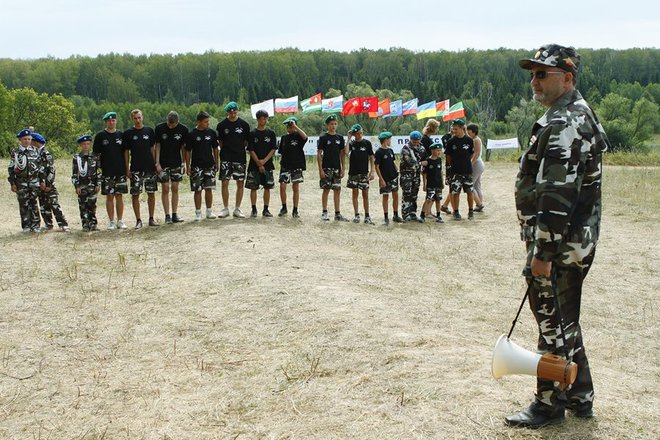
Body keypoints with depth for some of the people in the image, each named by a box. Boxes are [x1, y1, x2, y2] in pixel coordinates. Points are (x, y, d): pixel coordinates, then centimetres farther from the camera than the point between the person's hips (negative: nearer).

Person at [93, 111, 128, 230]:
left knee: (119, 196, 5)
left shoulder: (121, 135, 8)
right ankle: (112, 221, 8)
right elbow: (95, 154, 2)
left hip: (120, 171, 2)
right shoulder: (100, 136, 1)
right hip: (107, 172, -2)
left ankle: (120, 221, 11)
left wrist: (126, 168, 8)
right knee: (109, 196, 2)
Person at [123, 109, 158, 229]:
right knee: (135, 194, -2)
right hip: (135, 169, -2)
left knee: (151, 193, 5)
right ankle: (138, 220, 5)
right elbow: (126, 151, 3)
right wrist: (127, 169, -2)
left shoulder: (149, 131, 7)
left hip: (150, 167, 2)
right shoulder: (128, 133, 1)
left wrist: (155, 164, 6)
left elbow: (152, 148, 11)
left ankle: (151, 218, 15)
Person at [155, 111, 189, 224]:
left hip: (177, 163, 2)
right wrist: (157, 163, -8)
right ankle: (167, 216, 3)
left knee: (175, 188, 5)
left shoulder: (183, 129, -5)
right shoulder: (159, 128, -9)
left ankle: (174, 215, 11)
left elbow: (183, 147, 3)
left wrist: (185, 163, 2)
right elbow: (157, 146, -3)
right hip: (163, 164, -2)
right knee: (165, 189, -1)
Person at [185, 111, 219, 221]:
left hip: (209, 165, 3)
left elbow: (215, 149, 14)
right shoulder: (191, 134, -4)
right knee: (197, 190, -1)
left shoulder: (211, 133, 6)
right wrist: (187, 166, -4)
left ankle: (209, 211, 16)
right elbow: (187, 151, -1)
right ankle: (198, 213, 6)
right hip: (196, 166, -3)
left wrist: (217, 163, 10)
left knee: (209, 189, 6)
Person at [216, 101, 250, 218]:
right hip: (226, 158, -1)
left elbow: (247, 142, 9)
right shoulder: (222, 125, 1)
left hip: (240, 157, 1)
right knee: (225, 183, -1)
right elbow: (219, 142, 6)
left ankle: (237, 209, 10)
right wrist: (226, 150, 0)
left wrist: (239, 149, 2)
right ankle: (225, 209, 8)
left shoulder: (244, 124, 3)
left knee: (240, 183, 2)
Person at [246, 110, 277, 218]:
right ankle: (254, 210, 7)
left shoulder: (271, 133, 5)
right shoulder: (252, 134, 0)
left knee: (267, 187, 3)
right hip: (254, 165, -1)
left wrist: (264, 160, -11)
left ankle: (265, 210, 11)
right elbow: (251, 150, -3)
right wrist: (258, 163, -10)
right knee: (253, 188, 0)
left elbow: (273, 149, 1)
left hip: (267, 165, 2)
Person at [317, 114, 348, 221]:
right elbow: (319, 154, -4)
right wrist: (320, 169, -11)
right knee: (326, 189, -1)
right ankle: (324, 213, 8)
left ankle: (337, 214, 8)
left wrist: (342, 168, 6)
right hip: (326, 168, -4)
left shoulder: (340, 138, 9)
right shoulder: (323, 138, -3)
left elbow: (342, 154, 12)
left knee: (337, 190, 4)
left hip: (337, 168, 4)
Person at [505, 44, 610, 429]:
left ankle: (551, 404, 12)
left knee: (553, 321, 0)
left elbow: (557, 194, -25)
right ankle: (580, 397, 29)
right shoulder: (575, 115, 16)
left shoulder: (564, 124, -19)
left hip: (560, 242, -11)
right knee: (564, 319, 18)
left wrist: (543, 252, -24)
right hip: (576, 241, 11)